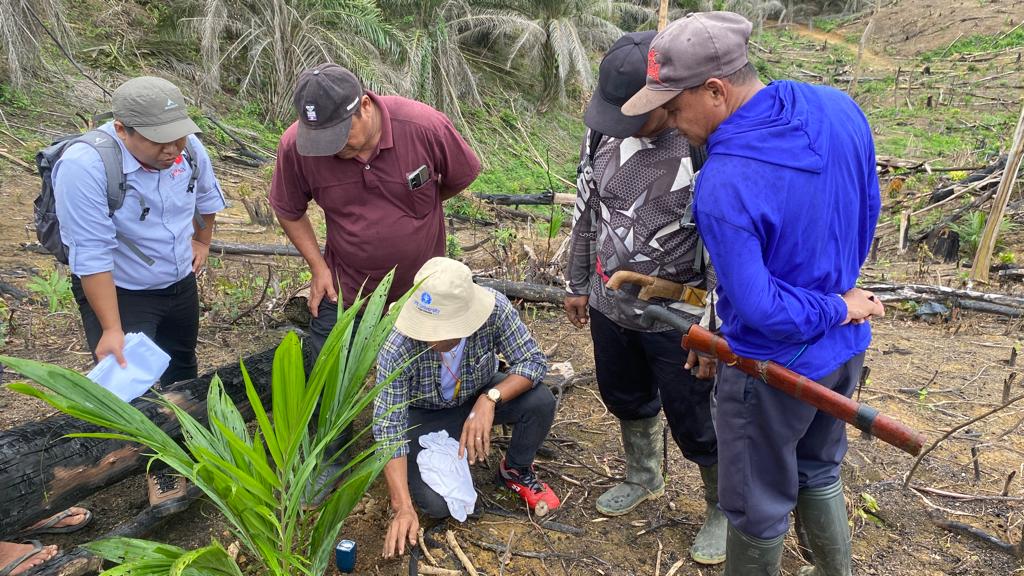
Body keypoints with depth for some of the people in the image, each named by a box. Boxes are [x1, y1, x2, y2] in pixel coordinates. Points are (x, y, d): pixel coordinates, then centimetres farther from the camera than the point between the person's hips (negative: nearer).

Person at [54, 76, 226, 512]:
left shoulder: (188, 147, -16)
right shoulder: (84, 165, -32)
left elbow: (207, 196, 8)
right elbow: (92, 255, -30)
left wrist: (203, 241, 20)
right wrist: (111, 329, -28)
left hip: (181, 284, 6)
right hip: (118, 293, -5)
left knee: (181, 369, 23)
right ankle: (159, 465, 20)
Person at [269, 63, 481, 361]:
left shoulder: (425, 125, -24)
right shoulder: (295, 145, -19)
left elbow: (461, 178, -5)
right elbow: (289, 211, -1)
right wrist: (318, 267, -6)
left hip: (422, 291, 0)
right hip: (342, 292, 1)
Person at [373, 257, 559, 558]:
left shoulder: (494, 308, -32)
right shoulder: (397, 351, -35)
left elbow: (533, 360, -24)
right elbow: (388, 428, -30)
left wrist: (490, 398, -41)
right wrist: (403, 508, -36)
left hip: (480, 396, 2)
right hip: (427, 415, -2)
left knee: (541, 401, -26)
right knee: (436, 503, -21)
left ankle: (516, 470, 6)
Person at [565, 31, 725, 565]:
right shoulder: (603, 131, -5)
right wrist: (578, 284, 14)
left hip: (678, 320, -6)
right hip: (609, 306, 6)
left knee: (697, 424, 11)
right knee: (627, 400, 26)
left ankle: (724, 510, 39)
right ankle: (643, 478, 54)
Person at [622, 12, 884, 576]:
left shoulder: (723, 186, -31)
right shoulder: (840, 110, -9)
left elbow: (759, 307, -27)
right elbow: (868, 211, 5)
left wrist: (838, 309, -10)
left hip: (775, 368, -8)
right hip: (845, 346, 8)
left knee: (758, 506, 16)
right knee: (819, 469, 30)